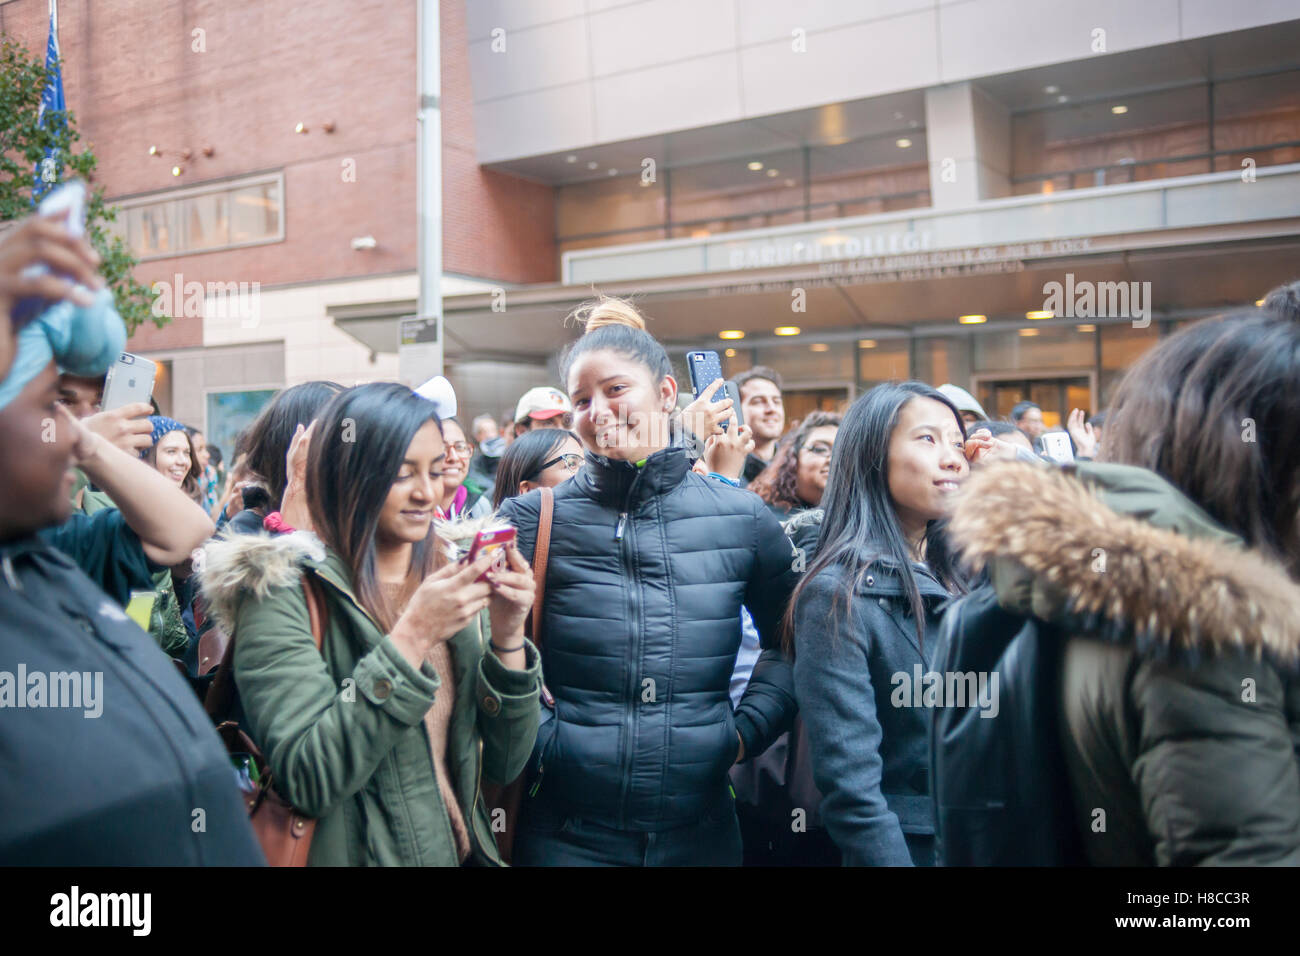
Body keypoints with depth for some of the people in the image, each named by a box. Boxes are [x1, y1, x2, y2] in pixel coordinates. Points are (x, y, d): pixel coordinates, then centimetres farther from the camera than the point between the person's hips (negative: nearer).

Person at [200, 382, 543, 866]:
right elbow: (306, 780, -24)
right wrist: (412, 636, -28)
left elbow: (503, 765, -3)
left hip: (463, 849, 5)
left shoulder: (452, 580, -1)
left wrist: (508, 638, -17)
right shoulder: (284, 589, -15)